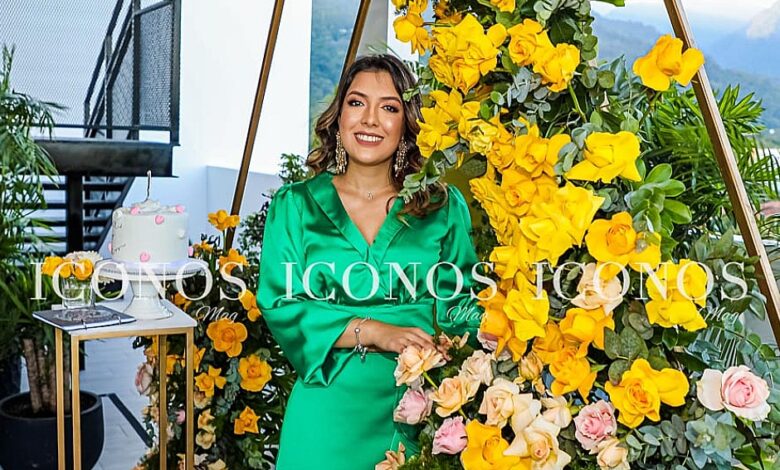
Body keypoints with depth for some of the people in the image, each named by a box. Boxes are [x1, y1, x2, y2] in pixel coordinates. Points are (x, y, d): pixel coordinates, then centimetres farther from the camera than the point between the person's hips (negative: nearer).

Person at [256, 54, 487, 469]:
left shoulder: (445, 206, 4)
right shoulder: (295, 205, 1)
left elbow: (461, 300, 3)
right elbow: (280, 305, -6)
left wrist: (493, 335, -19)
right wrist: (372, 331, -18)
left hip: (422, 407, 1)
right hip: (330, 407, -1)